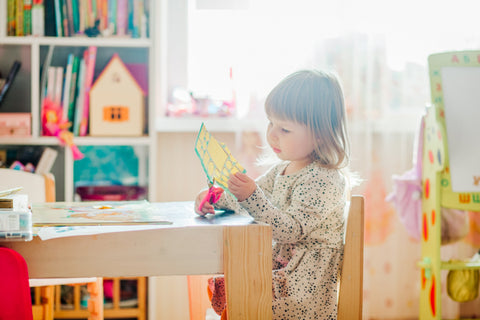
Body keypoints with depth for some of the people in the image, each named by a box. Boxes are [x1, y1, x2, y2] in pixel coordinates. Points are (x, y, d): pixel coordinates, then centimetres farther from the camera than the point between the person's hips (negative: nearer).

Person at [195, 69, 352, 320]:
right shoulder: (283, 168, 9)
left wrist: (251, 196, -37)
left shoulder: (323, 179, -20)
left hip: (303, 277, -9)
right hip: (279, 265, 9)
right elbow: (252, 197, 20)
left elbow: (290, 230, -28)